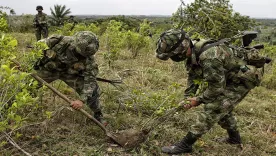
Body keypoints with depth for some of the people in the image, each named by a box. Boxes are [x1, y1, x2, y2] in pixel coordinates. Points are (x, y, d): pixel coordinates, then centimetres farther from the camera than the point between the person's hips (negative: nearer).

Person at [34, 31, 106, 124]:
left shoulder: (88, 57, -30)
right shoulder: (57, 42, -34)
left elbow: (90, 80, -27)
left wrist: (82, 100, -38)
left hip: (70, 74, 0)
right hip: (48, 69, 0)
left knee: (92, 89, -13)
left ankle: (98, 115, 10)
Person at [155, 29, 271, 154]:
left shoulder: (209, 57, -36)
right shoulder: (192, 51, -8)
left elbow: (217, 86, -26)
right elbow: (193, 76, 7)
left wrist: (199, 100, -13)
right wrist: (188, 96, -1)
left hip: (245, 75, -9)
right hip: (231, 75, 9)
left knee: (213, 108, -12)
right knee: (221, 106, 21)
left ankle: (185, 145, -7)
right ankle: (234, 138, 39)